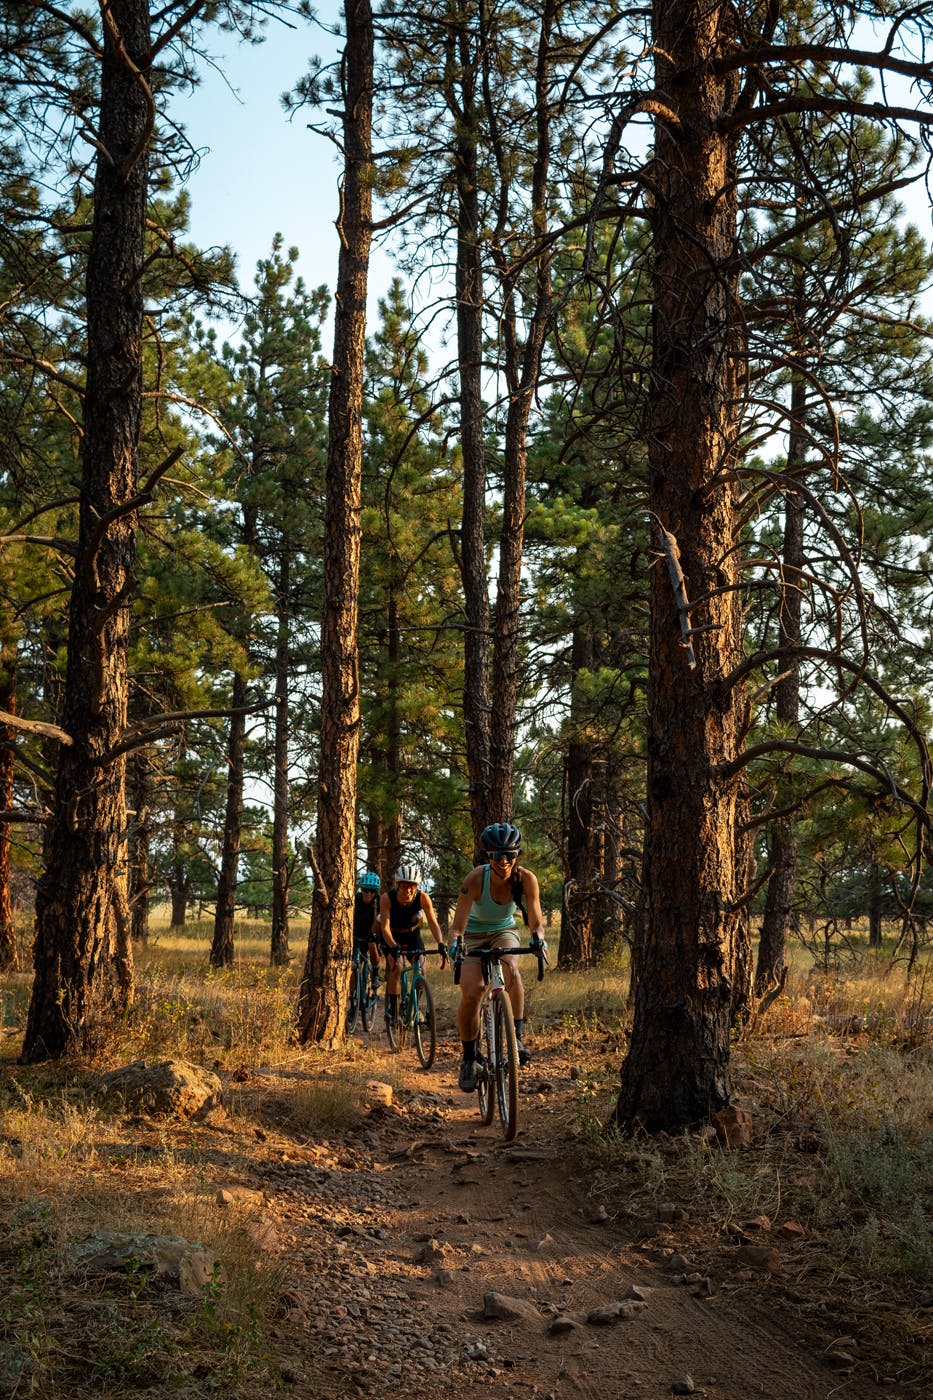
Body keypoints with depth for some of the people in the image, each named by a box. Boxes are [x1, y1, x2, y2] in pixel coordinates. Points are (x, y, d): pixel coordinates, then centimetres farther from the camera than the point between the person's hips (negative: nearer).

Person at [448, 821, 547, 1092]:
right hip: (474, 935, -1)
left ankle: (516, 1037, -27)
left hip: (504, 932, 1)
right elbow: (458, 925, -28)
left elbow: (536, 922, -22)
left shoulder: (526, 879, -24)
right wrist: (455, 943, -49)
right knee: (471, 994, -19)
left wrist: (538, 937, -44)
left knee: (510, 968, -34)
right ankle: (469, 1059, 2)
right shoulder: (476, 879, -29)